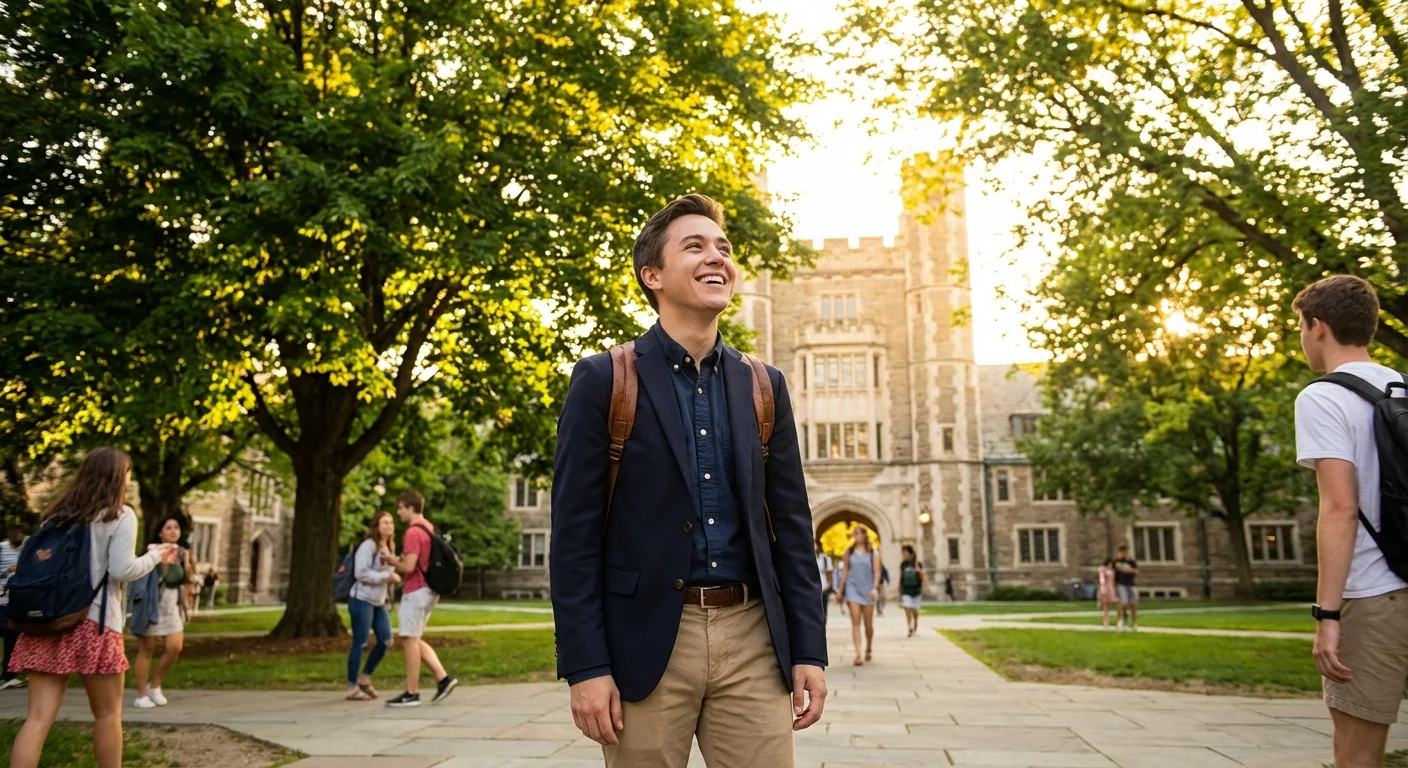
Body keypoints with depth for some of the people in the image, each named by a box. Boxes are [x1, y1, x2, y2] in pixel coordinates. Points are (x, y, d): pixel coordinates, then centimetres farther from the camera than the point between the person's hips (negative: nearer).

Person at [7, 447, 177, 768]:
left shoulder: (60, 512, 15)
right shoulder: (120, 515, -4)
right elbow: (122, 570, -11)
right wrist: (156, 555, 5)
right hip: (93, 622, -5)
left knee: (39, 716, 1)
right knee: (107, 713, 10)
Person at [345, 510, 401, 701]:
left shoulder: (389, 548, 13)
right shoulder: (368, 545, -13)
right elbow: (361, 573, -22)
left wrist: (394, 577, 5)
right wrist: (386, 576, -23)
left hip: (380, 602, 8)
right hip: (362, 601, -8)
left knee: (386, 640, 4)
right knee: (359, 644, -3)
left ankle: (365, 678, 21)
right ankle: (352, 688, 7)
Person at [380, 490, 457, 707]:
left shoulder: (413, 533, -16)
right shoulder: (429, 528, 13)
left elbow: (409, 566, -22)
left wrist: (392, 561, -3)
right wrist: (398, 561, 15)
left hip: (416, 591, -9)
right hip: (428, 590, 9)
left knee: (410, 640, -1)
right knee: (414, 640, 16)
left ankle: (412, 694, 5)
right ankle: (443, 678, 9)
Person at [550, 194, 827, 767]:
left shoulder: (764, 386, 9)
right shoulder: (604, 380, -2)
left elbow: (791, 525, 9)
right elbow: (574, 531, -5)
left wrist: (808, 650, 4)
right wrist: (584, 666, -9)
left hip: (752, 640, 3)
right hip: (646, 641, -3)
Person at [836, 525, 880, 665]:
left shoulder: (873, 553, 3)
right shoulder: (849, 552, 7)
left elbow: (876, 572, -3)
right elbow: (844, 571, 10)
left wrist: (875, 588, -17)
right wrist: (841, 590, 9)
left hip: (867, 589, 0)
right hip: (852, 588, 0)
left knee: (868, 624, 8)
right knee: (855, 622, -9)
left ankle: (868, 650, 30)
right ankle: (858, 654, -14)